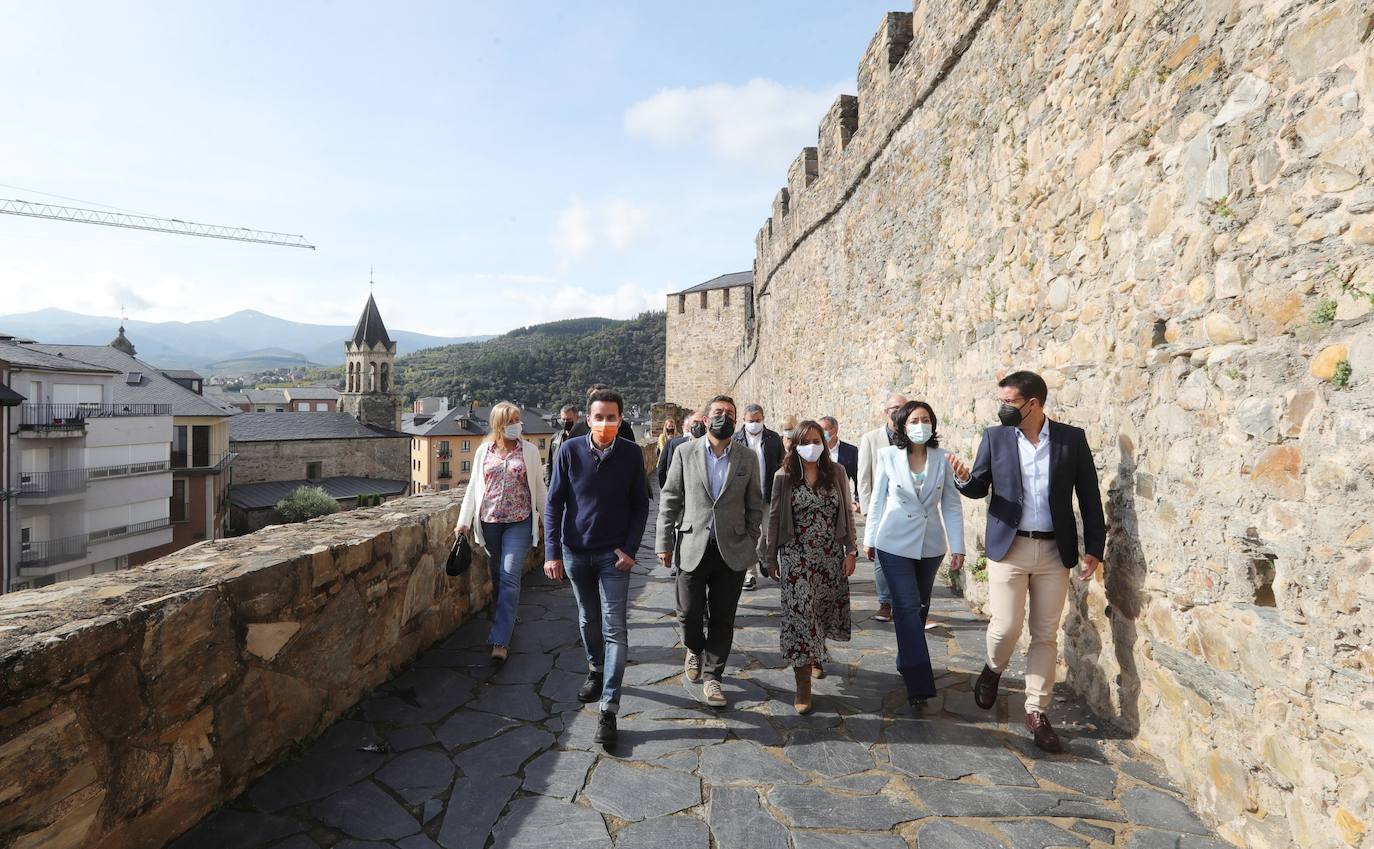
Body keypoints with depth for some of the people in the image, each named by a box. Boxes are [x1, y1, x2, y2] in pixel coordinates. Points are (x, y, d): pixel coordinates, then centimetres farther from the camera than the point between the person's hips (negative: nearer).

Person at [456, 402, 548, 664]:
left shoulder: (529, 450, 1)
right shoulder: (483, 451, 6)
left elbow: (538, 487, 6)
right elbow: (473, 487, 10)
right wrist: (464, 521, 6)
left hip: (519, 522, -3)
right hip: (489, 521, 3)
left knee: (509, 576, -10)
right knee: (497, 576, 12)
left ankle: (500, 640, -8)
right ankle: (505, 621, 32)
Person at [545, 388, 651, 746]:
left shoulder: (631, 454, -8)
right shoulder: (570, 451, -8)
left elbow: (640, 505, -1)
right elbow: (554, 504, -4)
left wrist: (630, 549, -10)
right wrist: (552, 552, -8)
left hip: (614, 554, -1)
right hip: (576, 552, 2)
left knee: (614, 629, -5)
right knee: (588, 619, 19)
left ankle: (608, 709, 2)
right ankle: (596, 670, 45)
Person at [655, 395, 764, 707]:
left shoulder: (747, 459, 4)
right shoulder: (685, 453, 0)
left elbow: (755, 506, 9)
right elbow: (669, 500, 2)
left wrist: (750, 546, 3)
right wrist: (665, 544, -1)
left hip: (732, 551, 1)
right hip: (692, 548, -1)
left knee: (722, 619, 7)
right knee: (688, 613, 6)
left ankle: (711, 676, 24)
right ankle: (695, 650, 39)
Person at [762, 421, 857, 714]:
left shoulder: (837, 473, 2)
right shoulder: (784, 477, -3)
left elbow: (847, 514, 6)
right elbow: (774, 518, 1)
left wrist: (850, 551, 1)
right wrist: (771, 559, 2)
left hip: (831, 556, 2)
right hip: (796, 557, -2)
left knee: (824, 612, 13)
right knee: (799, 614, -5)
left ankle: (816, 657, 43)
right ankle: (803, 684, 4)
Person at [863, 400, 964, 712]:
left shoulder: (942, 459, -1)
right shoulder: (888, 456, -5)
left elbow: (952, 506, 2)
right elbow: (877, 500, 2)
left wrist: (958, 547, -1)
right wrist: (869, 540, 5)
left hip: (930, 545, 3)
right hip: (895, 545, -3)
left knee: (919, 608, 16)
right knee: (908, 608, -7)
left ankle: (906, 662, 36)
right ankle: (919, 684, -3)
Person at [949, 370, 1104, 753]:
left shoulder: (1072, 438, 0)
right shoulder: (994, 437, 1)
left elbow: (1089, 495, 4)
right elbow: (979, 488, 3)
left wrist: (1094, 547, 1)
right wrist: (964, 479, -20)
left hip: (1054, 550, 1)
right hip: (1008, 547, -1)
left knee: (1046, 635, 8)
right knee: (1006, 627, -4)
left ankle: (1037, 711, 22)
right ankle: (993, 669, 29)